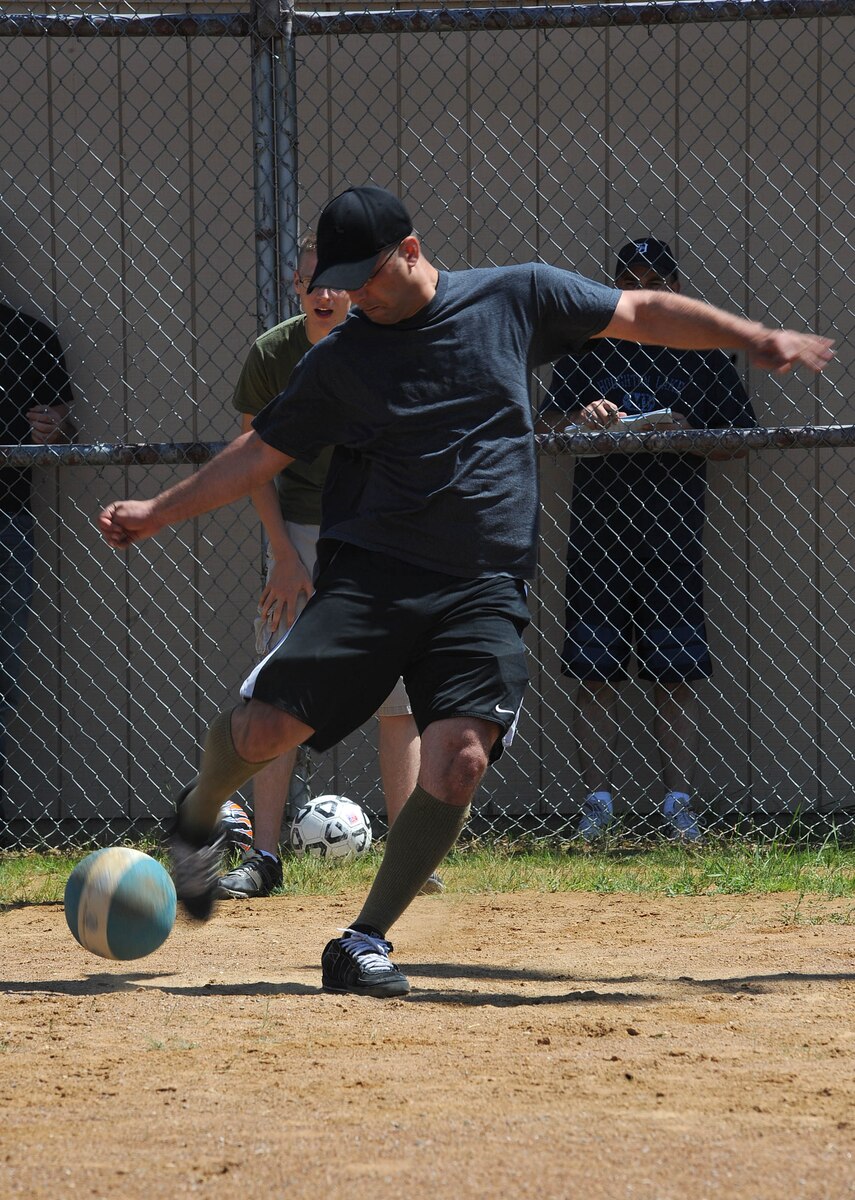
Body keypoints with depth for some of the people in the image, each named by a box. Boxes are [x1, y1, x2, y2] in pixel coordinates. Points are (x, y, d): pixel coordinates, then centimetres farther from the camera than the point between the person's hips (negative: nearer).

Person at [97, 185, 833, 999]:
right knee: (263, 728, -13)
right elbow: (262, 452, 15)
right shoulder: (339, 359, 8)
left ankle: (364, 942, -8)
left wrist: (758, 340, 8)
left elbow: (642, 314, 12)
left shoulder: (515, 298, 6)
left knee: (460, 758, -19)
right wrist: (159, 511, 9)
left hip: (483, 589, 0)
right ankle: (199, 817, 22)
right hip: (369, 573, 0)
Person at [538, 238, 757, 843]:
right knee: (594, 673, -1)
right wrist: (581, 419, -12)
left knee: (678, 673, -3)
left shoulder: (702, 355, 10)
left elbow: (739, 436, 9)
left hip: (673, 531, -1)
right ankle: (598, 802, 3)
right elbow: (544, 423, 10)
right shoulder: (588, 351, 12)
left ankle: (679, 804, 0)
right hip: (598, 529, 1)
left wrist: (687, 435, -10)